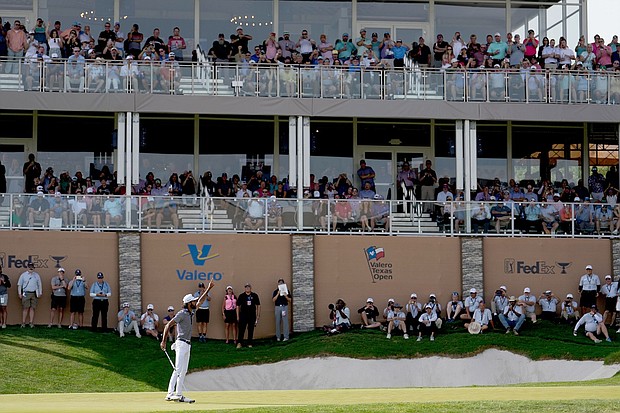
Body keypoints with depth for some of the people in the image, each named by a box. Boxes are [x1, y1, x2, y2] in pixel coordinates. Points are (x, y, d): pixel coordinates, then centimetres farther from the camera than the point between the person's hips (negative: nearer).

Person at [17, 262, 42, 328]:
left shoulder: (36, 275, 11)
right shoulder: (23, 275, 6)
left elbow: (39, 284, 16)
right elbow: (19, 284, 8)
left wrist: (40, 293, 10)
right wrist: (19, 293, 2)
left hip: (34, 294, 2)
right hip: (26, 293, -2)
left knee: (32, 308, 0)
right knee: (25, 308, -6)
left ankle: (31, 323, 2)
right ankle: (23, 323, -5)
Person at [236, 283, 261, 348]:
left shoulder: (255, 296, 6)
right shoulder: (241, 296, 3)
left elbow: (258, 305, 10)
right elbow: (238, 306, 6)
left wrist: (258, 315, 5)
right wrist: (238, 316, 0)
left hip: (252, 316, 1)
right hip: (243, 315, -1)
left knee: (251, 330, 5)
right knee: (241, 330, -8)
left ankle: (249, 343, 13)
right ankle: (239, 343, -7)